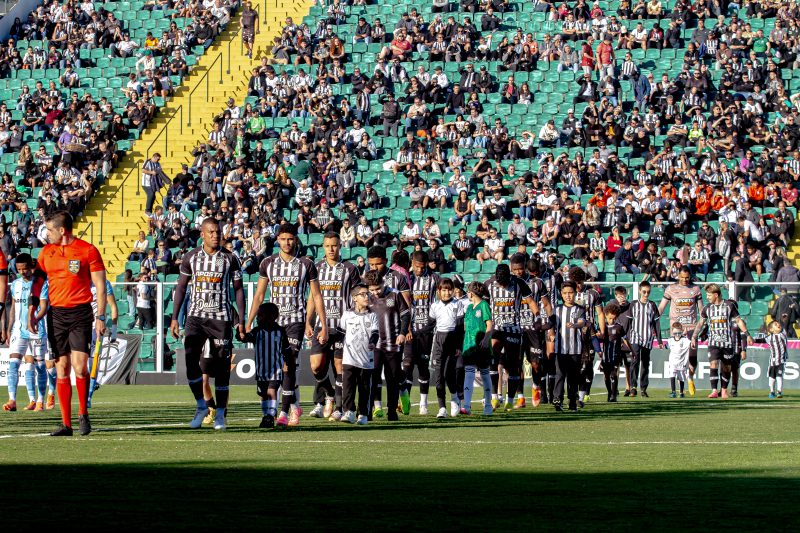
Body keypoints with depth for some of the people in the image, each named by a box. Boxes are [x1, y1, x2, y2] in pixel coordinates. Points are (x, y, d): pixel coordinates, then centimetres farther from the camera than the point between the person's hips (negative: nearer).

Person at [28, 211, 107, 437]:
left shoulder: (87, 250, -2)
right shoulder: (46, 252, 11)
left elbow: (100, 285, -1)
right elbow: (37, 283, 16)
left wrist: (100, 317, -7)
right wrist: (31, 312, 5)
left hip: (80, 313, -4)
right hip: (56, 314, 4)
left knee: (79, 365, -15)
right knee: (62, 368, 2)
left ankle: (83, 413, 4)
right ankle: (66, 424, 4)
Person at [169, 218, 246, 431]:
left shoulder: (230, 258, 3)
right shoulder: (191, 257, 6)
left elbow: (238, 290, 6)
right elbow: (181, 287, 11)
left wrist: (241, 321, 1)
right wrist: (174, 318, 4)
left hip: (221, 317, -1)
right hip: (196, 316, 1)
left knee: (221, 366, -1)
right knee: (191, 360, -13)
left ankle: (220, 413, 8)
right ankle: (201, 406, 2)